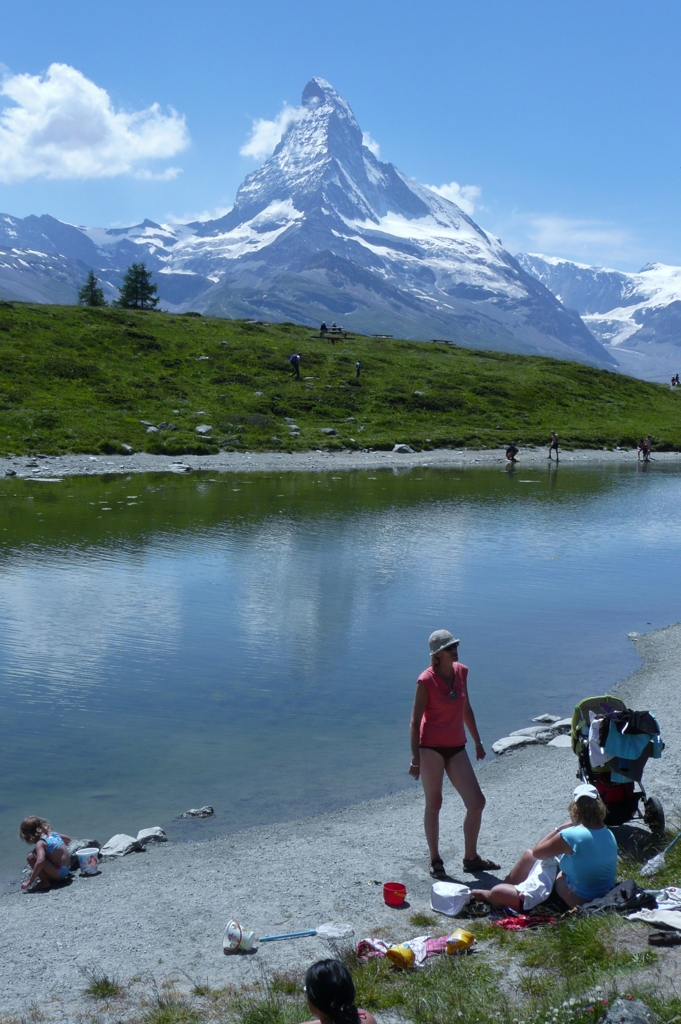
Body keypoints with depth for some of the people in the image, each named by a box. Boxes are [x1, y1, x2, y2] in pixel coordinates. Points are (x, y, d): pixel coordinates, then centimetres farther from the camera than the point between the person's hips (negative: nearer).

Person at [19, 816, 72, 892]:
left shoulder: (40, 843, -18)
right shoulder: (52, 833, 5)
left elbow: (40, 861, -34)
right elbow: (68, 839, 22)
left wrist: (30, 881, -28)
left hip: (59, 872, -9)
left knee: (31, 857, -15)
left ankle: (45, 882, -9)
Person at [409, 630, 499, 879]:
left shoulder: (461, 672, 5)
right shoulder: (426, 680, -13)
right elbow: (415, 721, -11)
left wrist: (477, 741, 21)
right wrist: (415, 758, -14)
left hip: (456, 747, 6)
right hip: (431, 747, -6)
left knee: (476, 802, 3)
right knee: (434, 804, 3)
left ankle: (471, 858, 19)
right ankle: (435, 860, 18)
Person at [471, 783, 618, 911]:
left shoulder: (572, 836, -28)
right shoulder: (609, 835, -5)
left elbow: (537, 852, -12)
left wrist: (559, 829, -4)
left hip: (568, 904, -9)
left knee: (497, 892, 3)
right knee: (528, 855, 21)